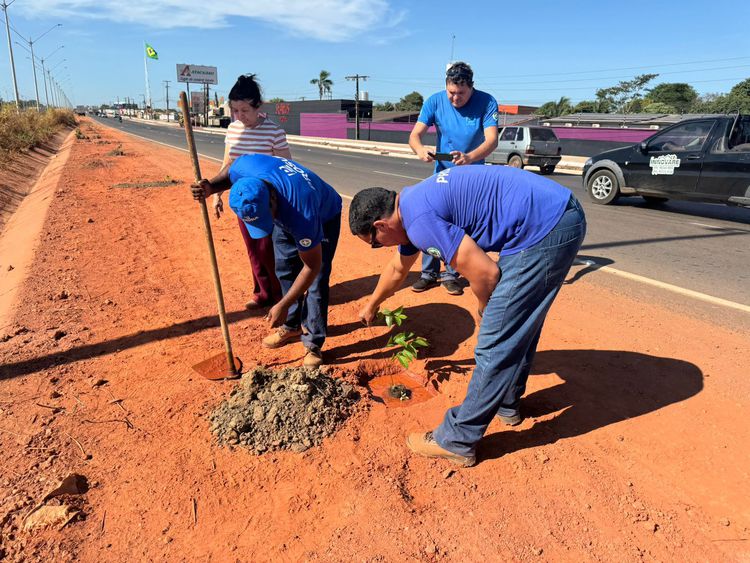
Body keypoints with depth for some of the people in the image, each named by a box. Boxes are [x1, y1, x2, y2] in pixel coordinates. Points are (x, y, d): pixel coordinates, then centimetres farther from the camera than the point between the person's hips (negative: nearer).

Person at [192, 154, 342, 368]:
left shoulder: (303, 215, -46)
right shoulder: (246, 166, -34)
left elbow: (312, 267, -32)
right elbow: (229, 173, -5)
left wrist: (283, 306, -29)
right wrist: (211, 187, -25)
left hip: (323, 218, -6)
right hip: (286, 213, 6)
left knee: (316, 280, -13)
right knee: (284, 270, 9)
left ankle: (313, 344, 0)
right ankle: (292, 326, 26)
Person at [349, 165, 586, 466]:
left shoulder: (419, 219, -18)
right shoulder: (409, 205, 15)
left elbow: (485, 274, -18)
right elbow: (397, 269, 33)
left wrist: (487, 311, 5)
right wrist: (371, 305, 48)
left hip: (547, 228, -10)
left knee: (497, 340, -4)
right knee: (519, 326, 22)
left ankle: (458, 441, 8)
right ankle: (506, 402, 41)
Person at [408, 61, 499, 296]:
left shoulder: (486, 102, -19)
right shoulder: (435, 101, -13)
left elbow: (492, 140, -30)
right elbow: (415, 134, -17)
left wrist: (469, 157, -51)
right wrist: (420, 150, -42)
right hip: (443, 171, 1)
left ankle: (451, 275, 15)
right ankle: (429, 273, 9)